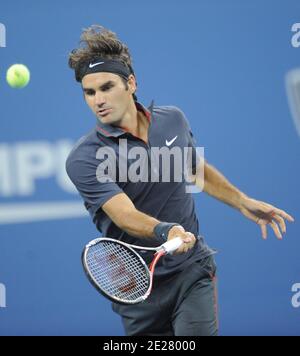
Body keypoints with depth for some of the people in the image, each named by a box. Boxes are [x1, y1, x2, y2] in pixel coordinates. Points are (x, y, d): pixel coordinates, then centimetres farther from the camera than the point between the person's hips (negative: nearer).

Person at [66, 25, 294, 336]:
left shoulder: (173, 119, 1)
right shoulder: (84, 159, -16)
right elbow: (126, 215, -29)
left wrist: (243, 202, 16)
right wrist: (166, 232, -47)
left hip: (193, 272, 2)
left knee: (198, 333, -17)